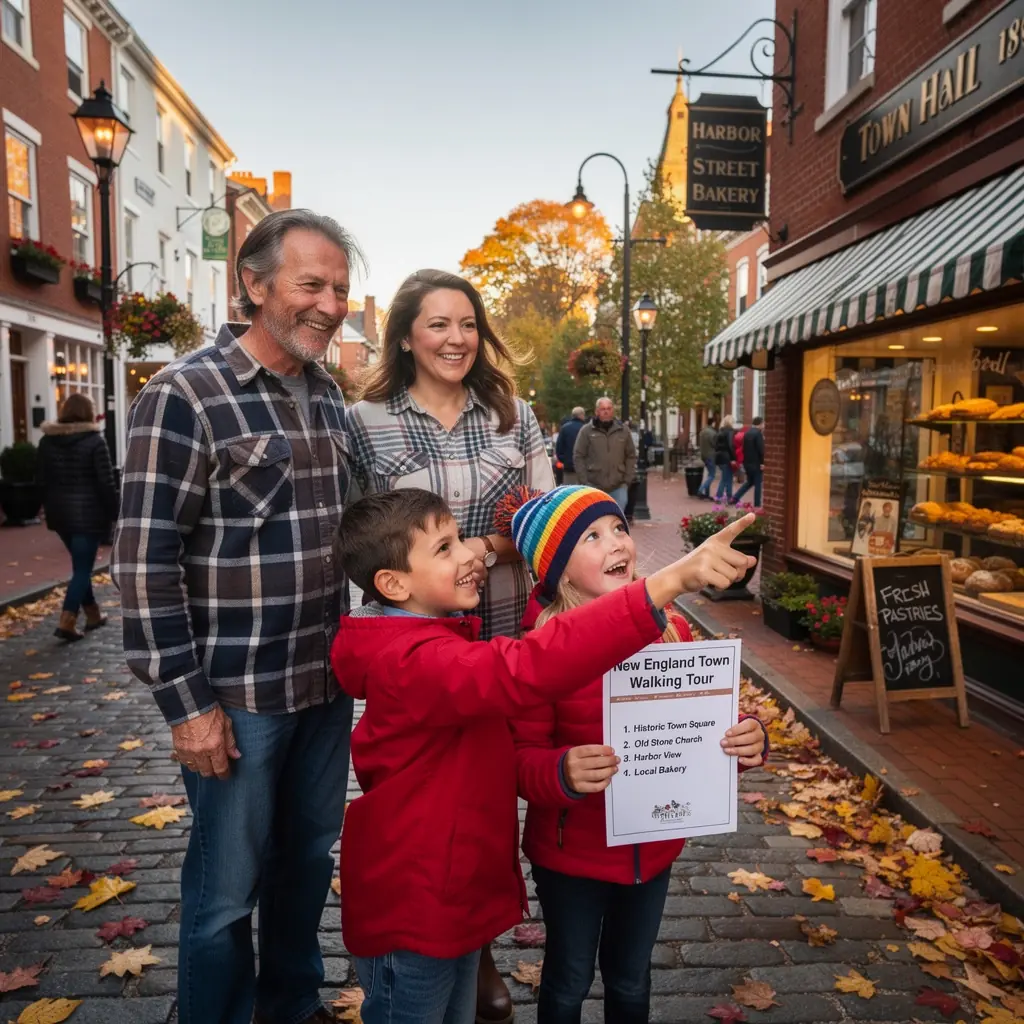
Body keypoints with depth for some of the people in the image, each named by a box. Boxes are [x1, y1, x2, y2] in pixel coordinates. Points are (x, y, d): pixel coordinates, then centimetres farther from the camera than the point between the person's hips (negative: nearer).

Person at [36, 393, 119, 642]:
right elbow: (106, 483, -13)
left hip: (61, 512, 6)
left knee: (81, 566, 19)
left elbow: (41, 480, 9)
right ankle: (67, 622, -7)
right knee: (83, 568, 0)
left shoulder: (47, 441, 7)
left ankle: (93, 615, 26)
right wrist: (114, 513, -6)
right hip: (87, 513, -6)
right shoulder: (94, 441, -10)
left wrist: (51, 508, 17)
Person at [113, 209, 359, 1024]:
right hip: (238, 693, -6)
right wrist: (186, 704, -14)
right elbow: (144, 561, -14)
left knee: (310, 858, 22)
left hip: (328, 681, 7)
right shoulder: (185, 395, -13)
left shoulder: (329, 394, 7)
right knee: (228, 888, 11)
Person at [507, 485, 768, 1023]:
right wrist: (562, 773, -39)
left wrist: (745, 739, -19)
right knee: (570, 980, 22)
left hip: (653, 846, 4)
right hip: (571, 852, -3)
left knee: (631, 978, 27)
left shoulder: (670, 629, -8)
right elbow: (519, 758, -19)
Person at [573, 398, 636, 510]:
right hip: (593, 486, -1)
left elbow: (631, 456, 10)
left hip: (618, 487, 1)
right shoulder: (587, 430, 0)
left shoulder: (623, 430, 6)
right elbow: (578, 457, 0)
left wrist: (628, 479, 1)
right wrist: (584, 482, -5)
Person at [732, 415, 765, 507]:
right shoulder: (758, 433, -15)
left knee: (750, 482, 19)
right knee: (758, 484, 1)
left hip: (747, 462, 8)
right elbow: (761, 449, -20)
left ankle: (735, 498, 10)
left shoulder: (746, 433, 11)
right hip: (756, 463, -8)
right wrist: (763, 462, -17)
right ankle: (757, 505, 3)